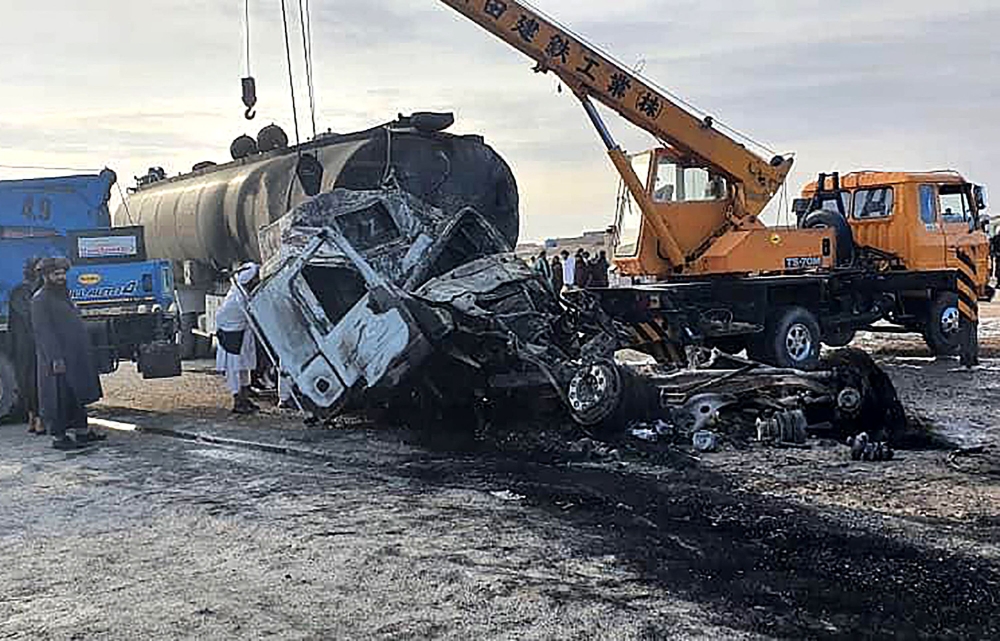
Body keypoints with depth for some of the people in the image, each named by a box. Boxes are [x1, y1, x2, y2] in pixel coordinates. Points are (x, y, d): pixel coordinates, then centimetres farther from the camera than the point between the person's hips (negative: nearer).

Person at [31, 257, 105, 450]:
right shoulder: (40, 300, -12)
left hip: (75, 358, 9)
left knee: (77, 396, 15)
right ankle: (58, 437, 5)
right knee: (59, 399, -3)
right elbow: (44, 332, -19)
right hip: (58, 360, -9)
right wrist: (56, 358, -24)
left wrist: (84, 353, 20)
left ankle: (82, 431, 24)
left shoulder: (63, 295, 18)